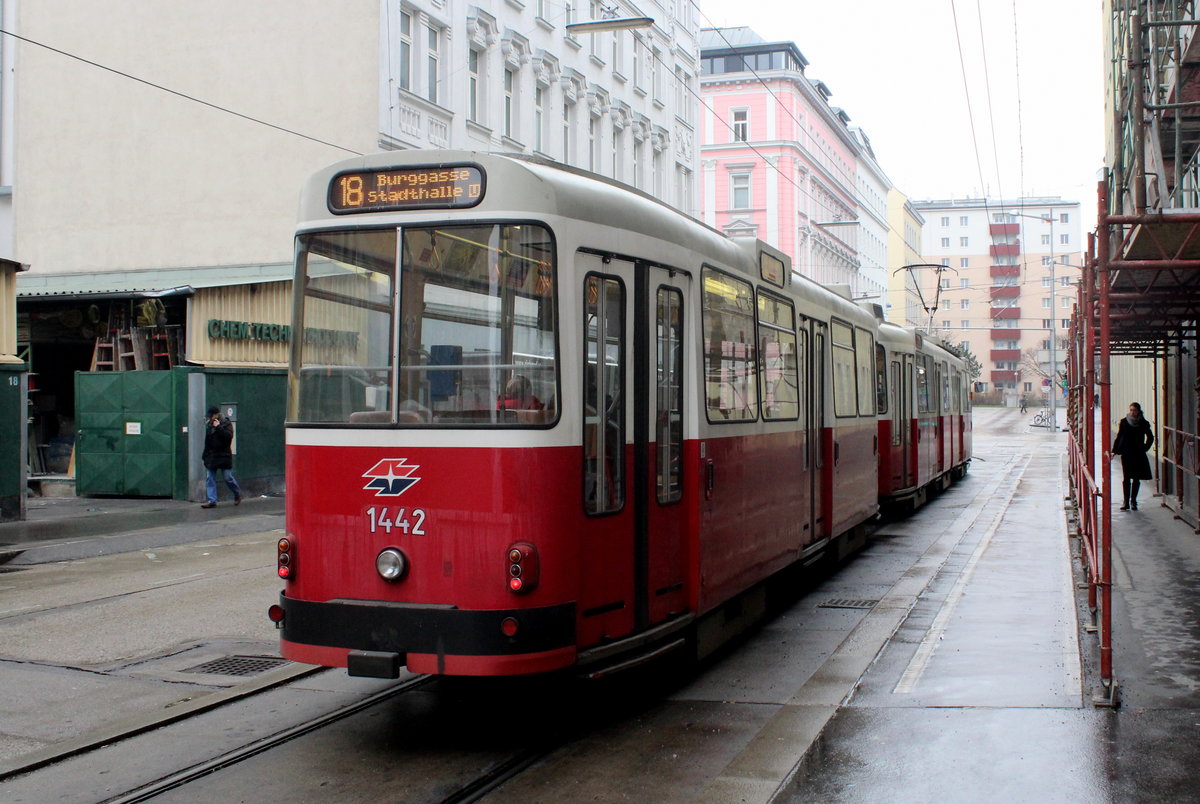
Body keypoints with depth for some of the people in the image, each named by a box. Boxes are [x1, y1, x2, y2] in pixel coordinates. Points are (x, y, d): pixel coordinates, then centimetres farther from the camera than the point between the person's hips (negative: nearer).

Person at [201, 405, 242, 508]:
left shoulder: (226, 423, -5)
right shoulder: (207, 424, 10)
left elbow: (229, 436, -19)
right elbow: (205, 439, 16)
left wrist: (218, 427, -23)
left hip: (223, 456, -5)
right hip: (210, 456, 5)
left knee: (228, 477, -1)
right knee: (210, 479, 1)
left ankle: (237, 494, 22)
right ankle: (212, 501, 3)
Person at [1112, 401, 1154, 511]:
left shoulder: (1143, 423, 1)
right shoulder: (1124, 422, 0)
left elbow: (1150, 437, 14)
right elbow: (1118, 437, 4)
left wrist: (1145, 448, 4)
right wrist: (1114, 450, -3)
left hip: (1138, 455, 1)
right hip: (1126, 454, -1)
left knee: (1136, 478, 4)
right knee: (1126, 478, -2)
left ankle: (1133, 501, 14)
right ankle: (1126, 502, 1)